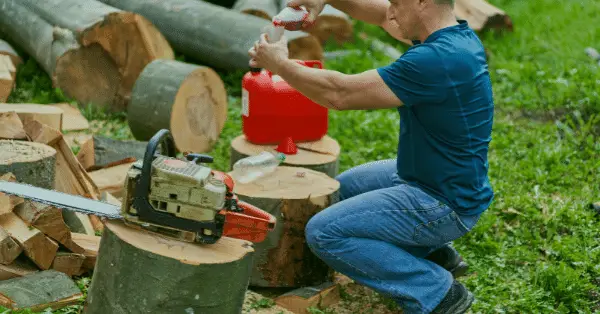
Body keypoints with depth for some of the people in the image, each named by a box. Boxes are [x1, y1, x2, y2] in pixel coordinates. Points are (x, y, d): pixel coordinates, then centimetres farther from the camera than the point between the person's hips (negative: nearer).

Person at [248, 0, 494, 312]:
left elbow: (340, 93, -26)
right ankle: (432, 251, 19)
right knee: (344, 186, 26)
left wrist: (280, 64, -12)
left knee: (324, 233, -11)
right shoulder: (455, 33, -1)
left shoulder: (437, 60, -30)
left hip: (447, 204, -10)